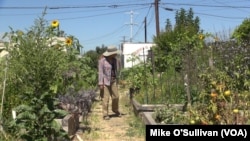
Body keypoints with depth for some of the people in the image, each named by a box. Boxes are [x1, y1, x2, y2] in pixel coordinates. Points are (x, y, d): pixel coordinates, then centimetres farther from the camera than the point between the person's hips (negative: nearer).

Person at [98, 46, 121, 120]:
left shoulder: (114, 59, 5)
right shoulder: (102, 60, -14)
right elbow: (100, 72, -14)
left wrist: (116, 79, 15)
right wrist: (100, 83, -17)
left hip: (113, 80, 6)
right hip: (105, 81, -6)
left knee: (116, 96, 8)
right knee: (106, 98, -3)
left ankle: (115, 110, 31)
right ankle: (105, 114, 7)